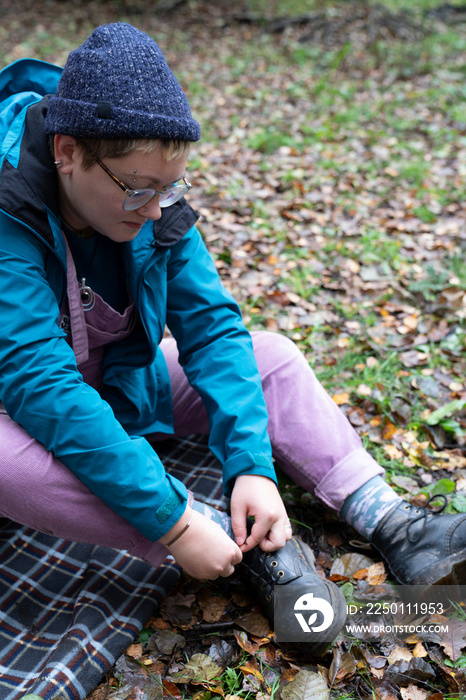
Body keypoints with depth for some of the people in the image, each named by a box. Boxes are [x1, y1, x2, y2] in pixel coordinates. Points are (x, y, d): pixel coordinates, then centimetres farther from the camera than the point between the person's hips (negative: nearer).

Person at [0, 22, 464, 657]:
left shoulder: (152, 199, -12)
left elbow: (211, 324, -12)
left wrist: (252, 463, -24)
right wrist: (173, 522, -39)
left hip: (123, 386, 6)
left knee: (272, 355, -5)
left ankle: (394, 526, -10)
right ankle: (251, 547, -29)